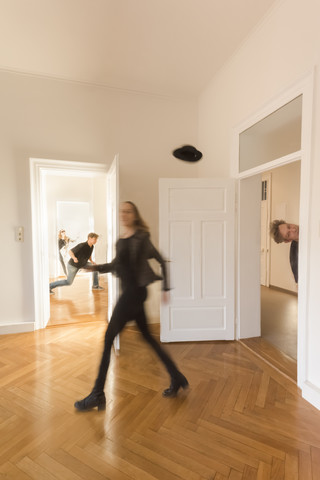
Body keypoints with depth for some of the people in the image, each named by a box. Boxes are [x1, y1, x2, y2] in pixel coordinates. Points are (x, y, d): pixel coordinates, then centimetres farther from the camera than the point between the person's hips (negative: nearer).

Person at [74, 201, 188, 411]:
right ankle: (177, 379, 30)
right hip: (129, 292, 9)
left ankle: (97, 395, 14)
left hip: (134, 291, -9)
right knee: (148, 337, 16)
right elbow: (117, 264, 21)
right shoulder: (121, 239, 12)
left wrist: (165, 287, -8)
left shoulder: (141, 237, -10)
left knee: (109, 339, -1)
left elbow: (160, 260, -8)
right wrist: (97, 267, 7)